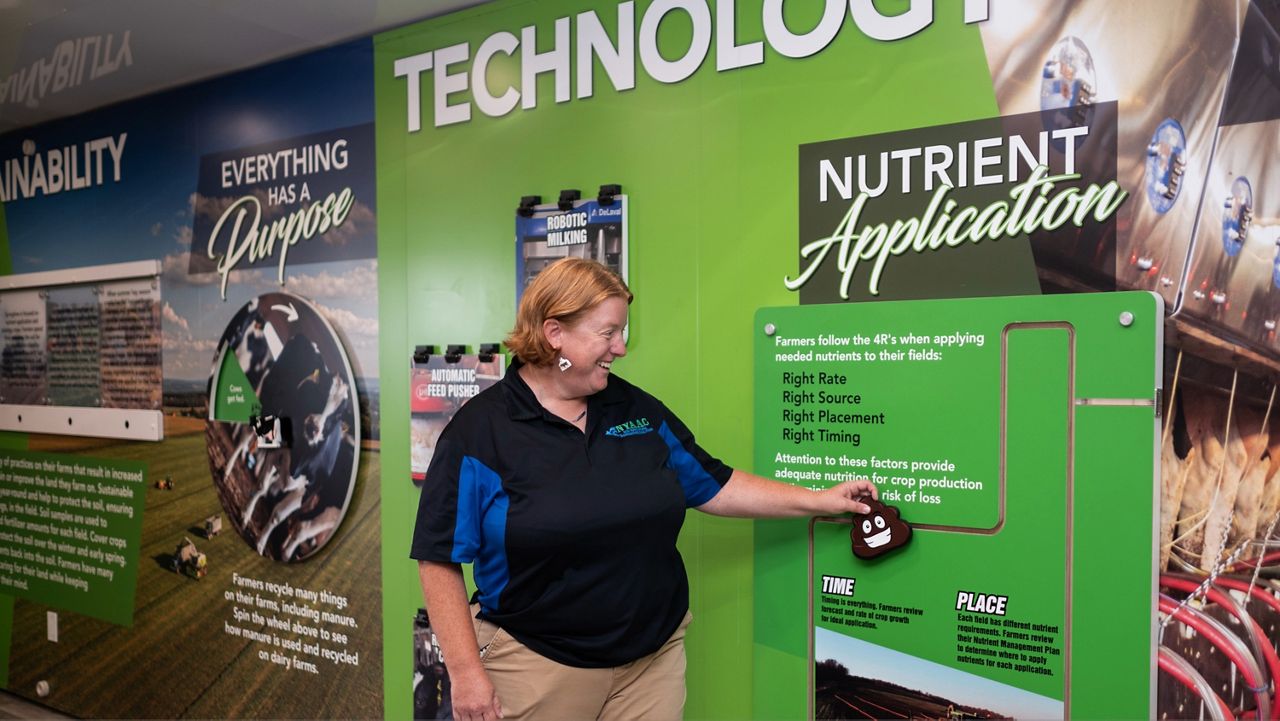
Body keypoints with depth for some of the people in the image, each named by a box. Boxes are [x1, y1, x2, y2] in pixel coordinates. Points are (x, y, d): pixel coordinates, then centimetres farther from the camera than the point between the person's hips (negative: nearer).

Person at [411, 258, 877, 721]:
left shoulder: (638, 410, 4)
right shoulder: (479, 430, -11)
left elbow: (713, 486, 10)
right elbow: (440, 560, -10)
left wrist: (819, 501, 7)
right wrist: (466, 672, -13)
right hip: (538, 663, -4)